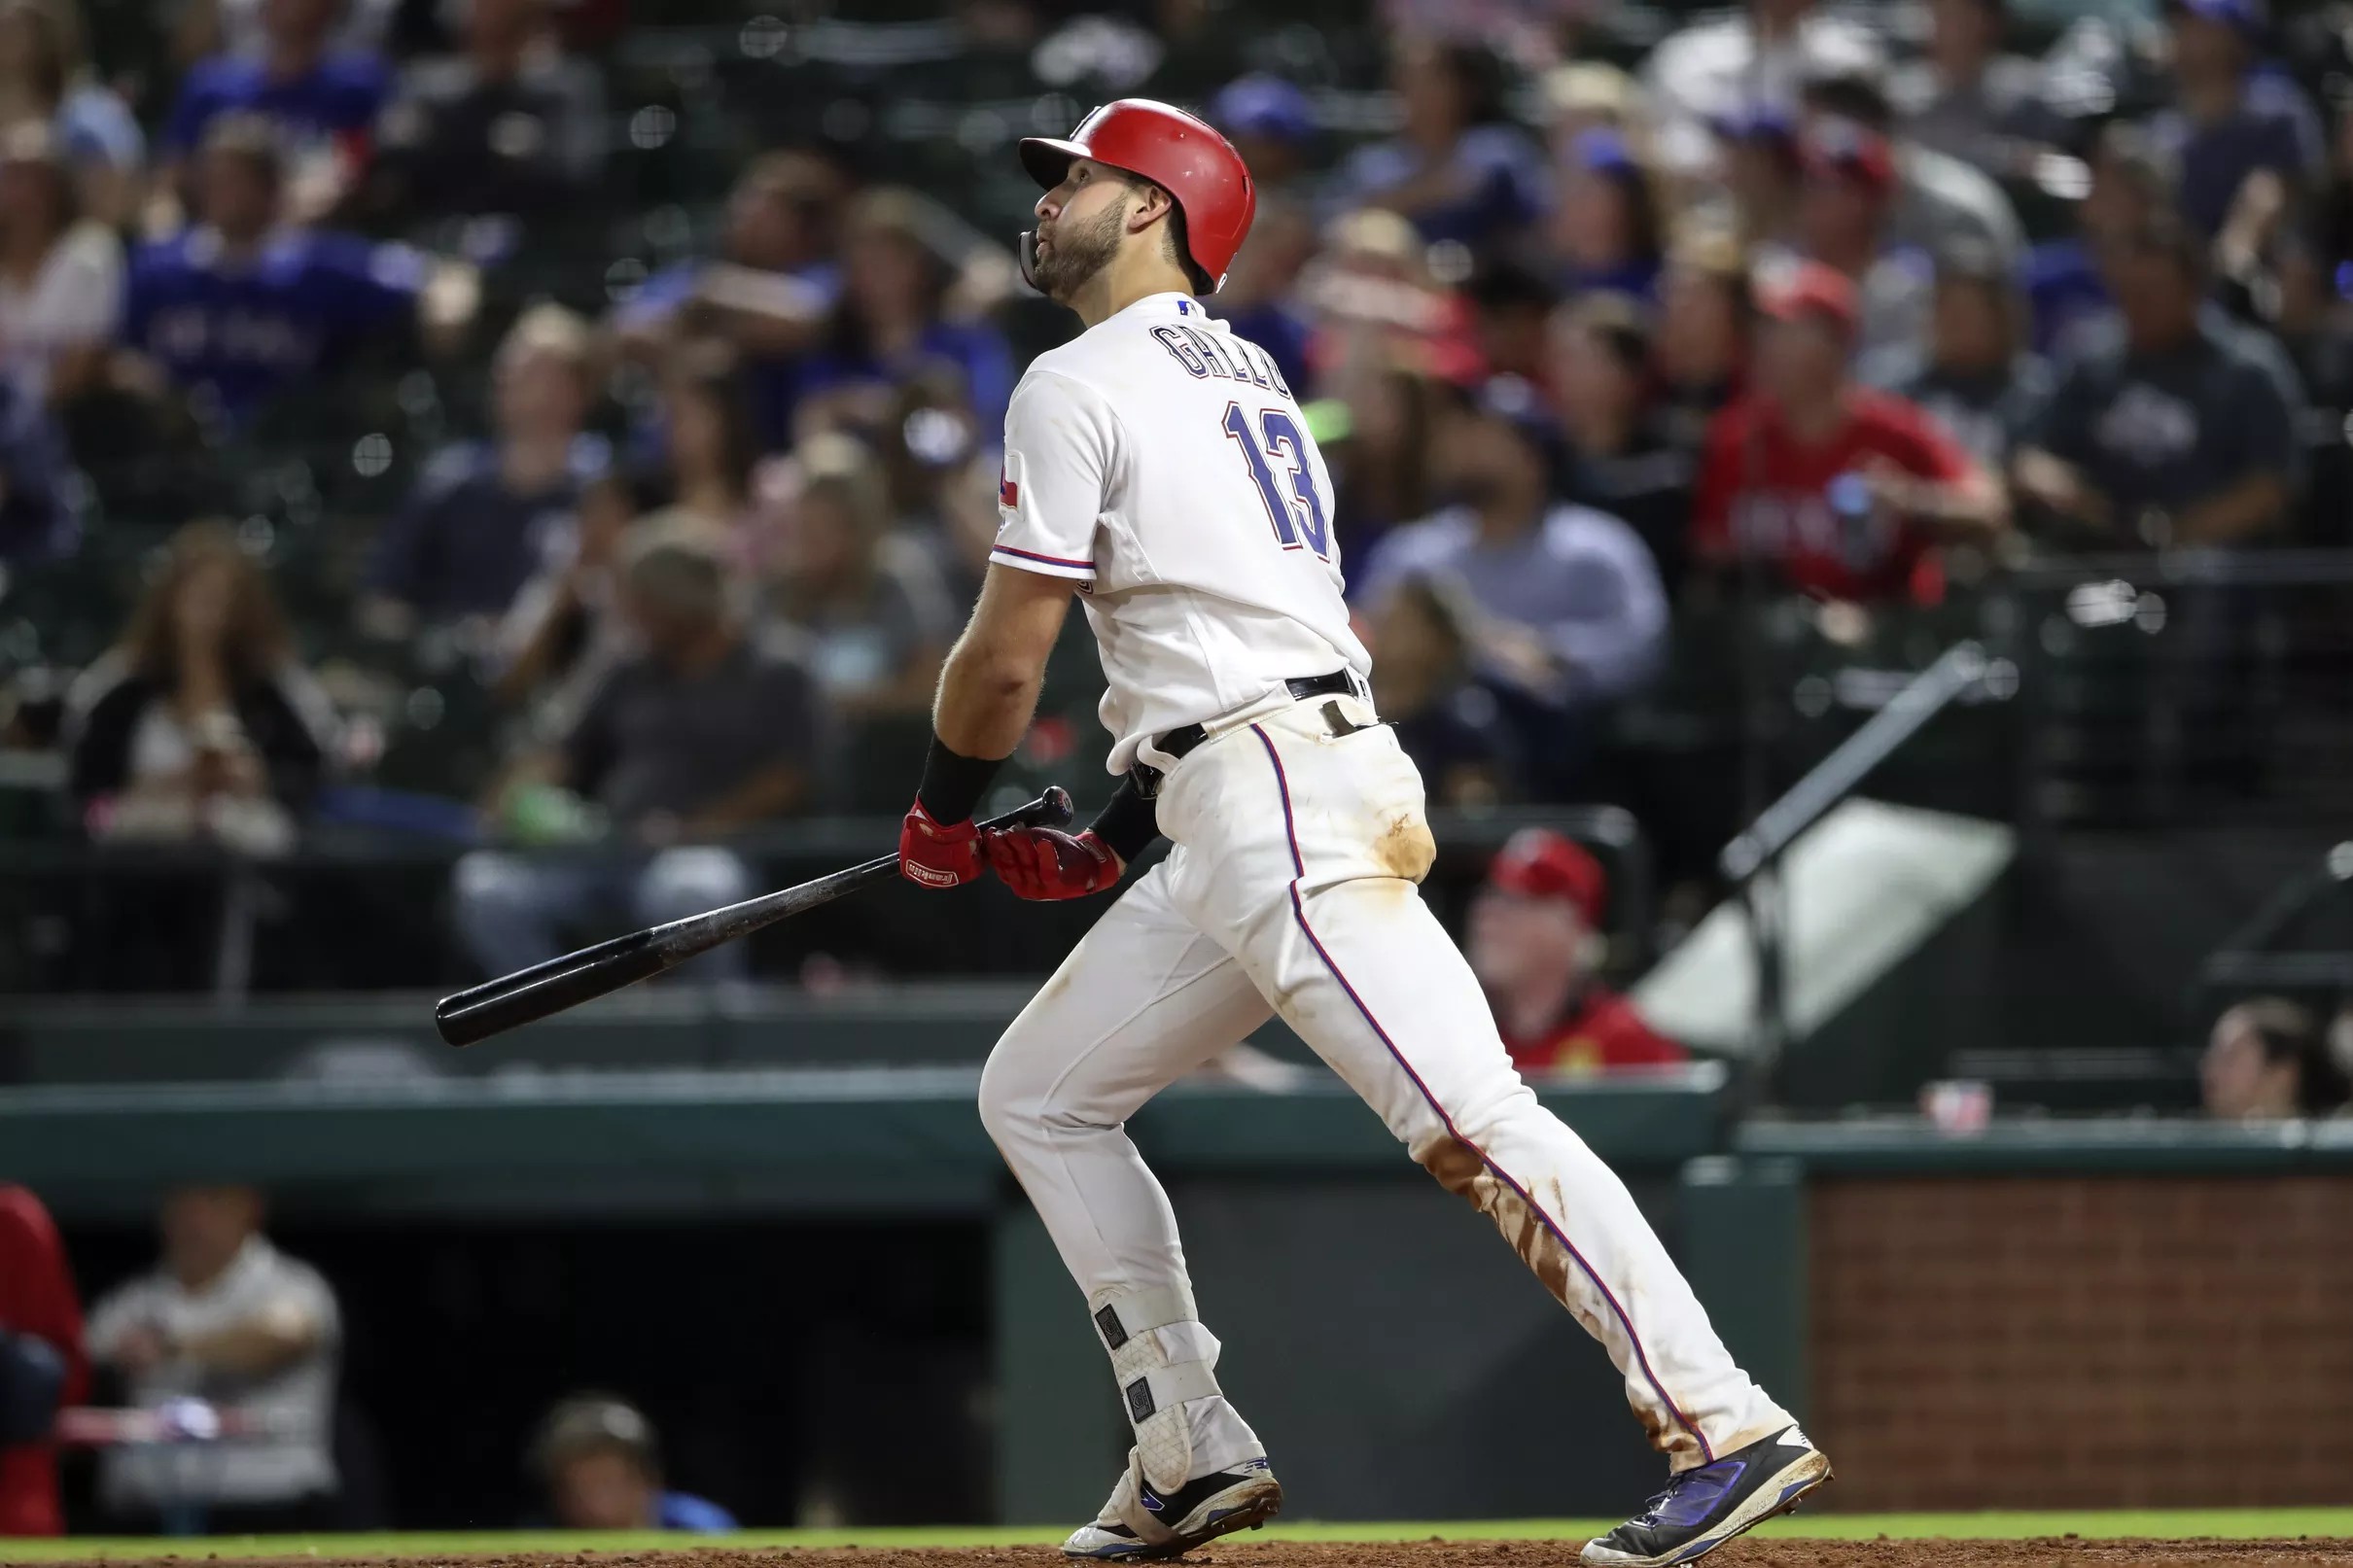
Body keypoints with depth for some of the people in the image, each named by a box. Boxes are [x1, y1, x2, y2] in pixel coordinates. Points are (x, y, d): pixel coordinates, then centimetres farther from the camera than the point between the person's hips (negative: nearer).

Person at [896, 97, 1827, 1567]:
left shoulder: (1079, 389, -4)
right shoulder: (1245, 375, 25)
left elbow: (1007, 657, -5)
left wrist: (943, 819, 13)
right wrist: (1106, 843, 24)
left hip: (1277, 808, -10)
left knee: (1470, 1118, -18)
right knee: (1039, 1096, 16)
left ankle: (1726, 1427, -26)